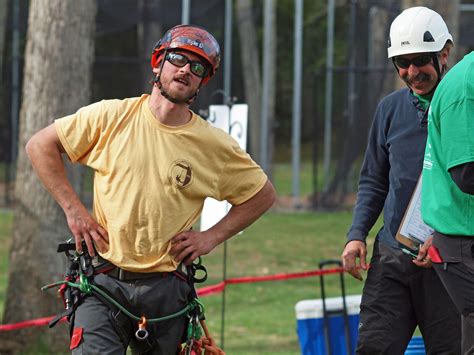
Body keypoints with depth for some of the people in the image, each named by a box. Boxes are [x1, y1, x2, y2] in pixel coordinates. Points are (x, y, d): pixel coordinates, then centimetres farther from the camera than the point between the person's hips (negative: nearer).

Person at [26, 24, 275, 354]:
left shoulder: (215, 145, 0)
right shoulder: (111, 117, -2)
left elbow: (263, 194, 12)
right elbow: (40, 145, 7)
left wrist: (211, 237, 2)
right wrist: (73, 209, -1)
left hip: (165, 289, 2)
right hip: (103, 284, -2)